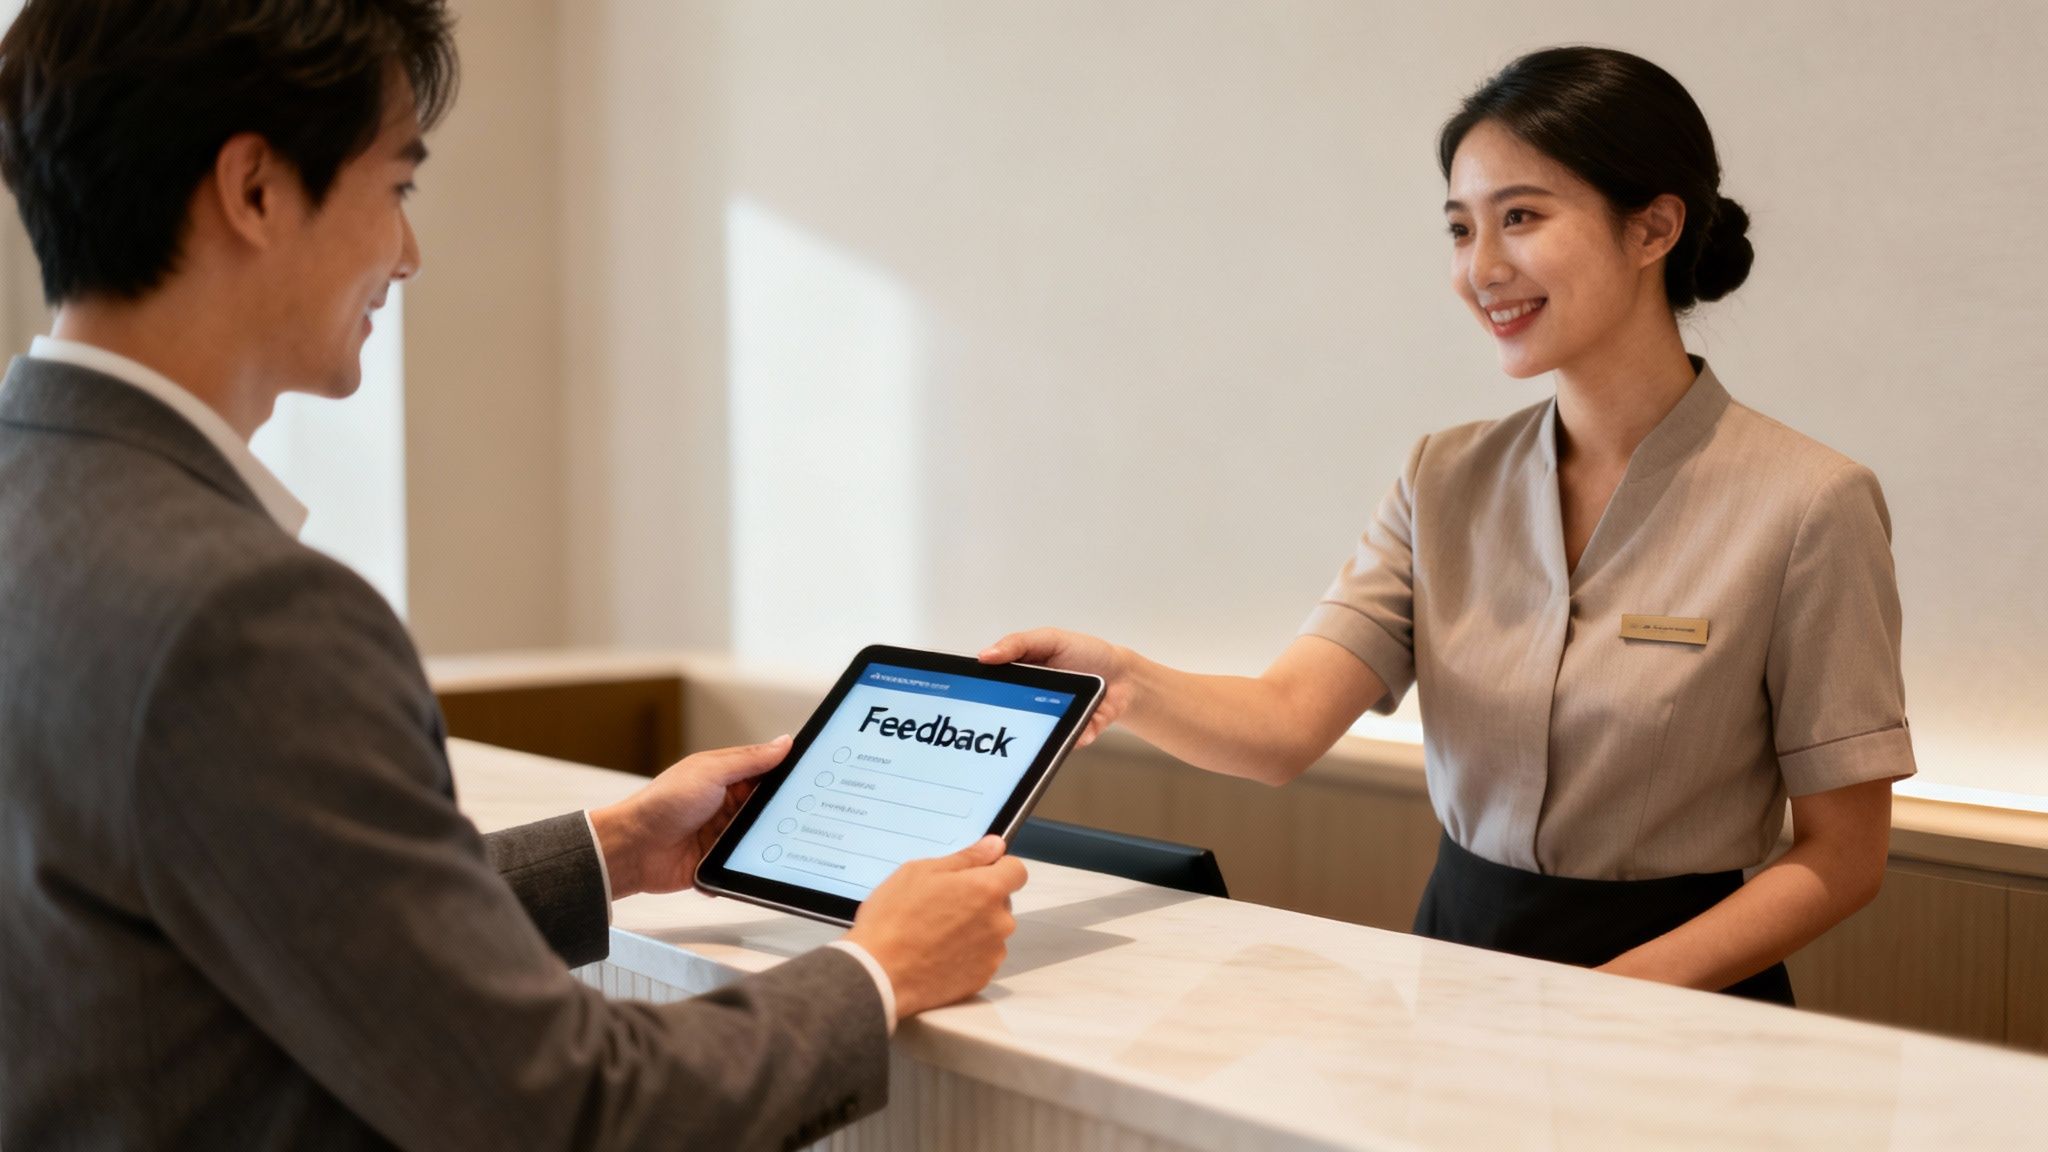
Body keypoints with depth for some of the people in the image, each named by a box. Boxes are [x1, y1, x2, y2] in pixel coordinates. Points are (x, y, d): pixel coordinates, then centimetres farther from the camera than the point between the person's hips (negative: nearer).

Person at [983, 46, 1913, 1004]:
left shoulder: (1806, 504, -8)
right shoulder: (1444, 480, 6)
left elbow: (1841, 856, -5)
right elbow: (1286, 724, -6)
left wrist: (1621, 994, -16)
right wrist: (1128, 687, -26)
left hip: (1681, 991, -2)